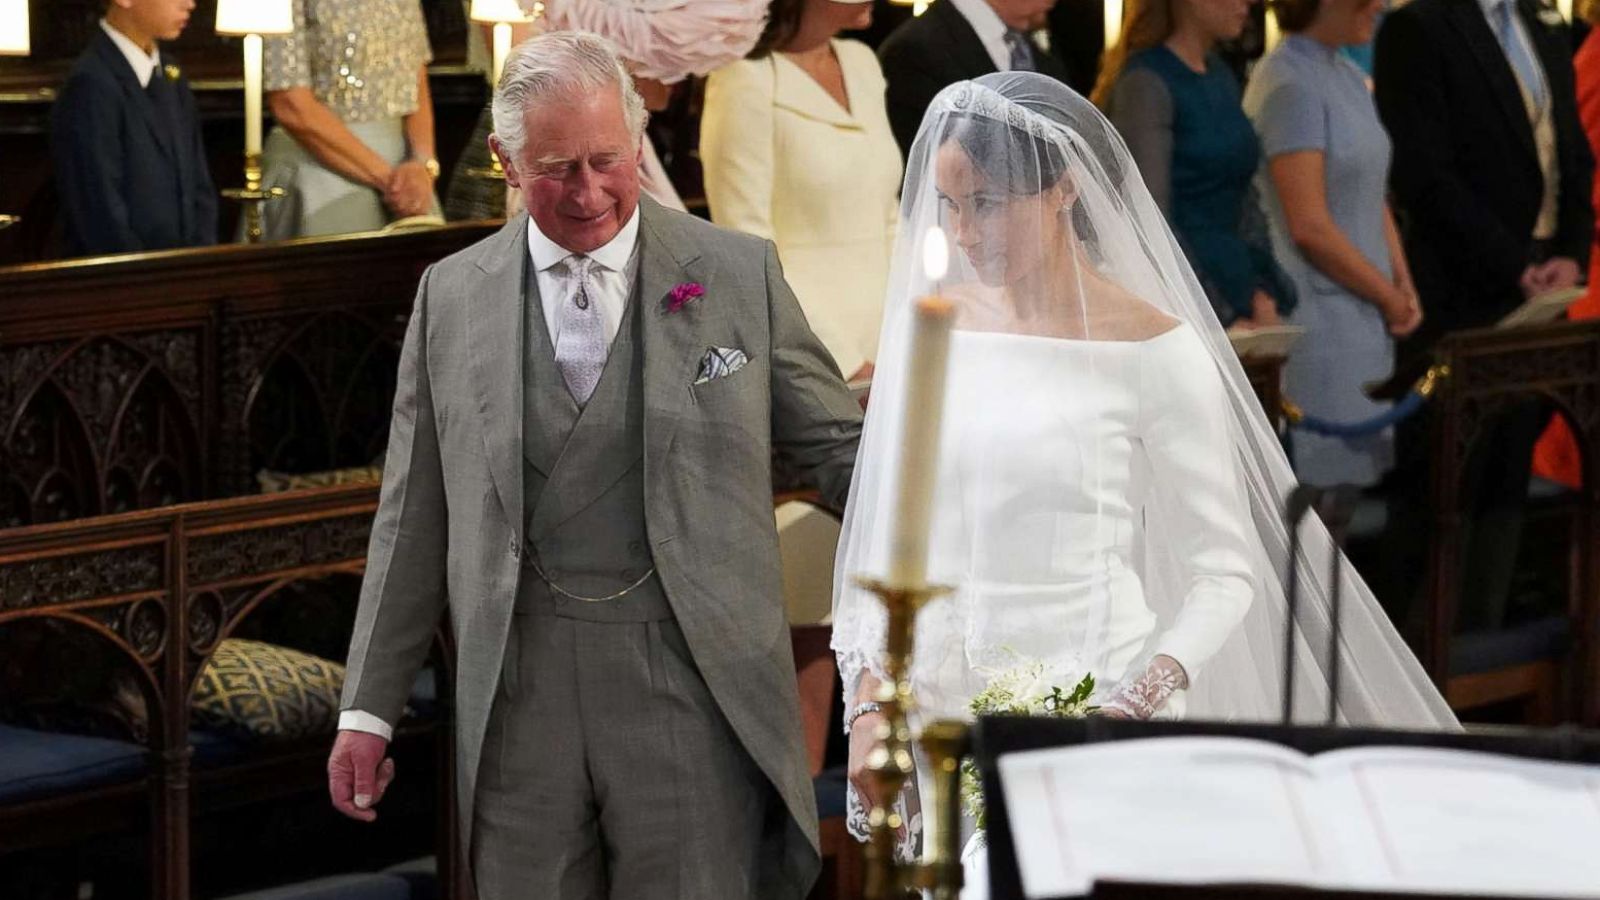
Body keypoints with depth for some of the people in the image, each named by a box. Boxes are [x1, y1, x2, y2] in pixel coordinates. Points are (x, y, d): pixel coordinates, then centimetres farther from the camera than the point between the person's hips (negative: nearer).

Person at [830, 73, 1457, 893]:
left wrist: (1134, 705, -20)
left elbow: (1224, 572, -5)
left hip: (1091, 708, -4)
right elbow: (882, 531, 10)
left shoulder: (1149, 349, -7)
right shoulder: (927, 323, 5)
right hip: (942, 713, 4)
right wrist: (868, 707, -2)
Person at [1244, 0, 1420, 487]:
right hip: (1316, 319, -9)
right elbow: (1310, 227, -18)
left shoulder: (1350, 78, 12)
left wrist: (1404, 287, 3)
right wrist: (1388, 297, -8)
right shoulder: (1290, 82, -15)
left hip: (1366, 317, 9)